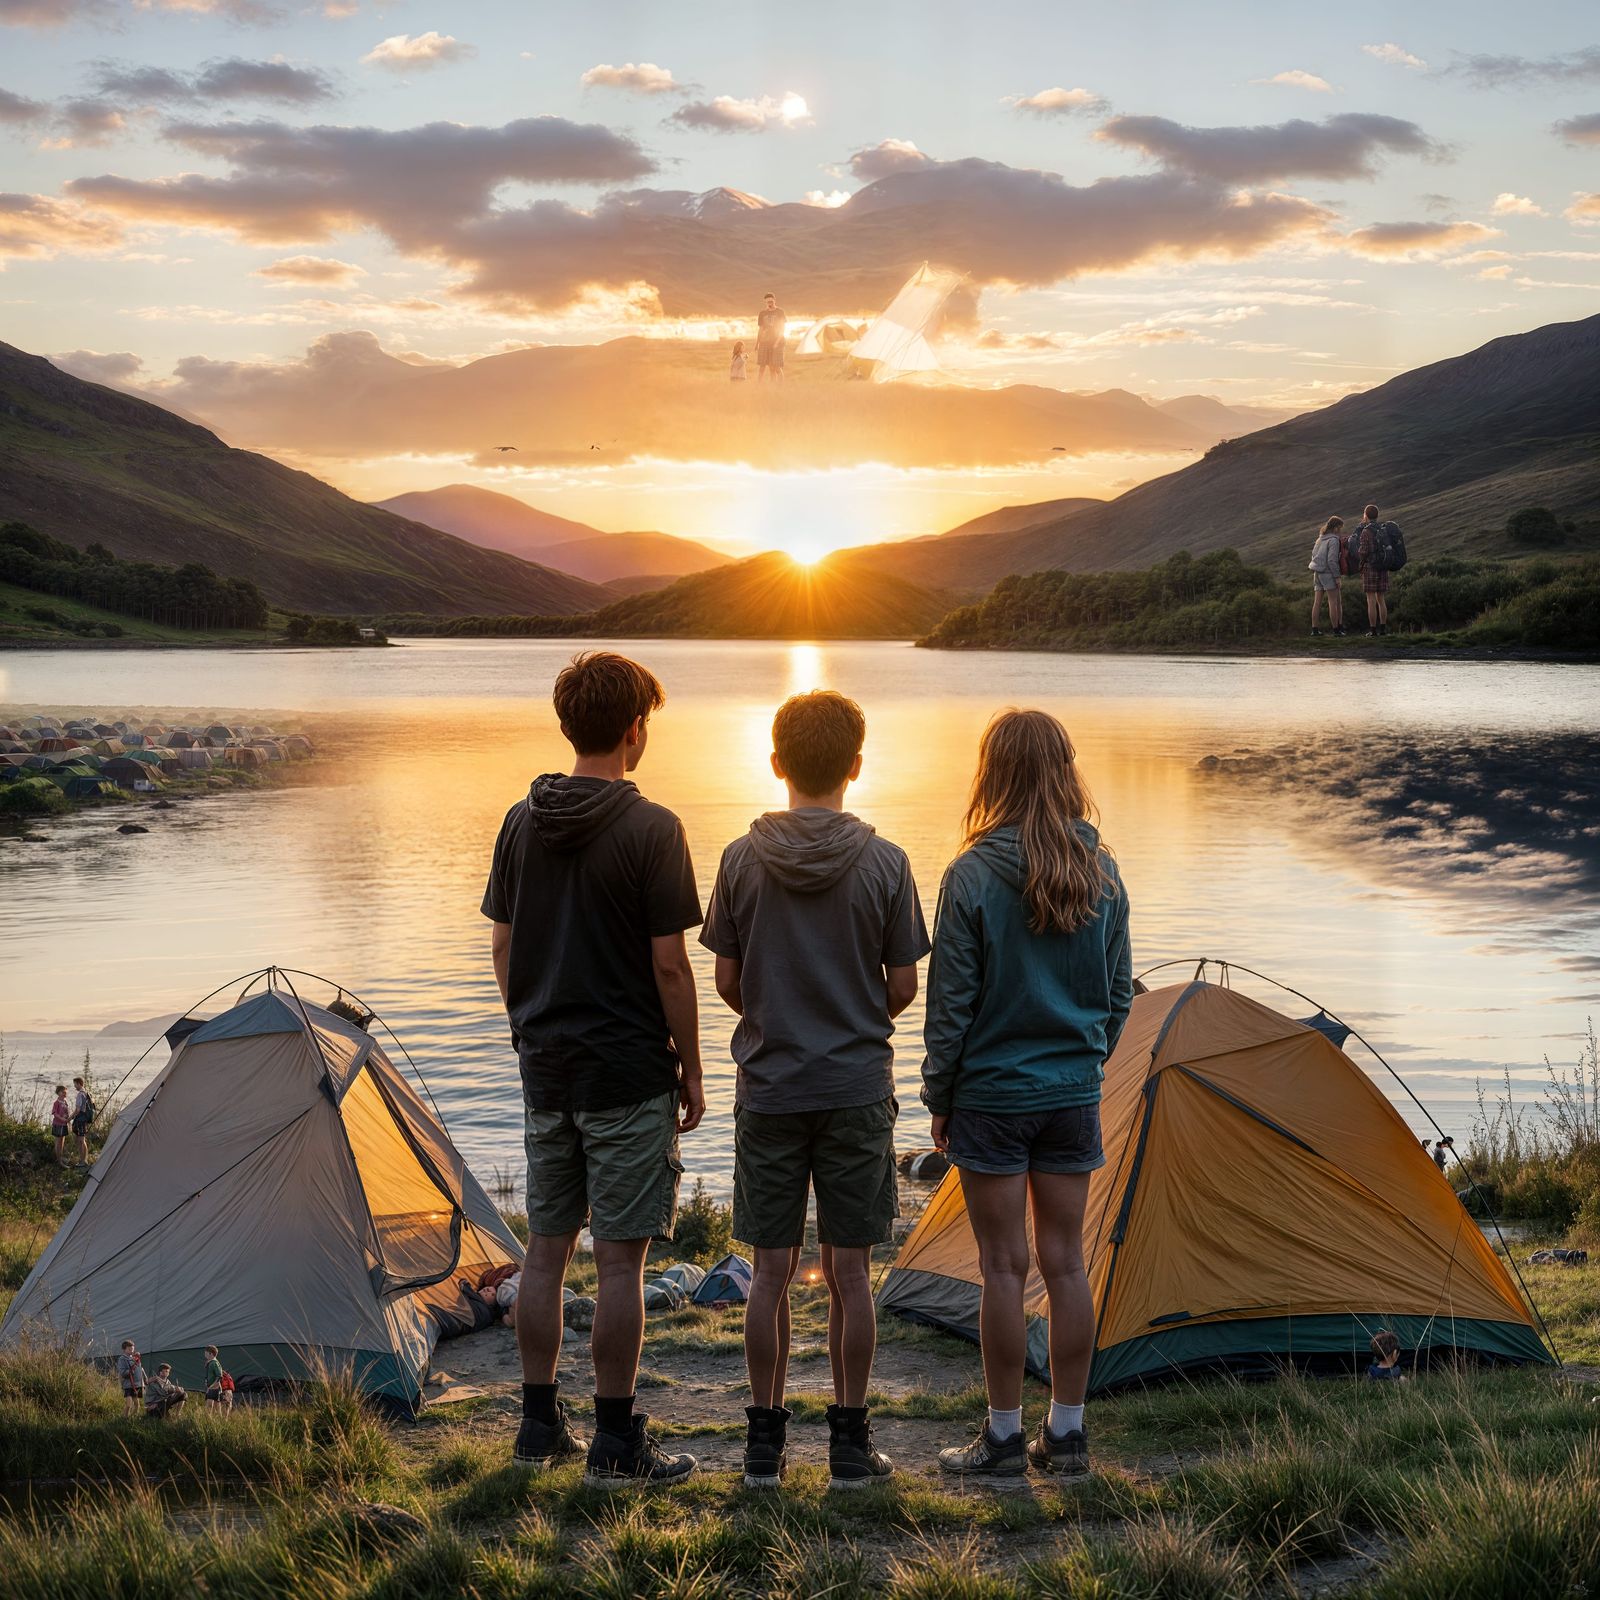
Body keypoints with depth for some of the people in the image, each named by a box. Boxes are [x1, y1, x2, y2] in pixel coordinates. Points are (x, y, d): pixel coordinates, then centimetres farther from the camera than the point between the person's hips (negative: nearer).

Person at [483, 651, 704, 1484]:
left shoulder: (521, 823, 5)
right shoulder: (650, 829, -13)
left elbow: (502, 947, 11)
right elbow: (668, 964, -13)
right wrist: (689, 1068, -3)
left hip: (545, 1068, 6)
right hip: (628, 1072, -6)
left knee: (546, 1248, 13)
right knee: (619, 1258, 0)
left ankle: (540, 1423, 22)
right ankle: (616, 1440, 7)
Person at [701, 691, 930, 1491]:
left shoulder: (743, 859, -4)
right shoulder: (884, 864, -7)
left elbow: (728, 983, 1)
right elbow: (902, 989, -2)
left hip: (768, 1090, 1)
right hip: (857, 1089, -1)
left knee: (771, 1270, 9)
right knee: (849, 1272, 6)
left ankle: (764, 1442, 16)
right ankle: (850, 1442, 14)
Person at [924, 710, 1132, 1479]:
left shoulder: (973, 876, -13)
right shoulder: (1101, 873, 1)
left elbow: (951, 1003, -10)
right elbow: (1120, 993, 8)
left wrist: (938, 1098, 1)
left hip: (992, 1093, -4)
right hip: (1075, 1096, 5)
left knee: (1003, 1265, 3)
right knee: (1065, 1262, 10)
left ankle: (1004, 1435, 12)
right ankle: (1067, 1433, 18)